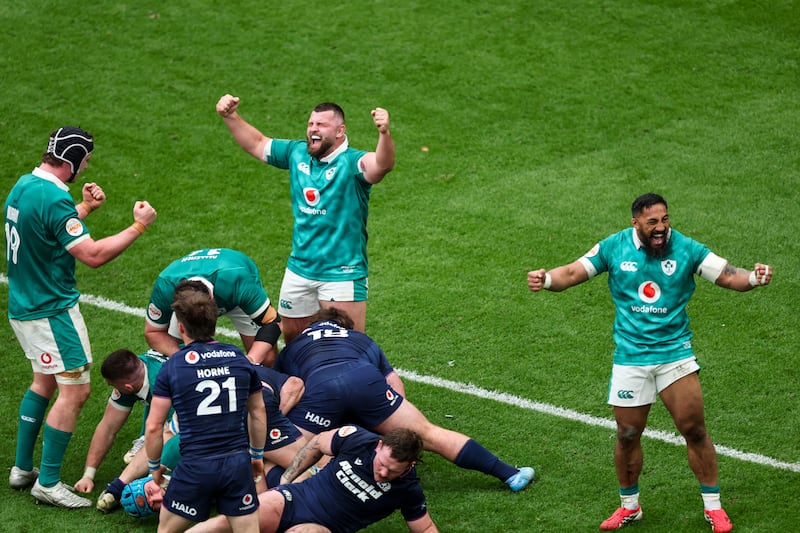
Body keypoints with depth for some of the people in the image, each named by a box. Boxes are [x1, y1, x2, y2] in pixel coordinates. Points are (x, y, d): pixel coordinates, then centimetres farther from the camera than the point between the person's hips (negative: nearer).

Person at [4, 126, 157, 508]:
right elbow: (94, 255, -25)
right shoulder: (53, 199, -24)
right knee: (75, 390, -4)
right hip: (52, 311, -10)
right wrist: (139, 226, -16)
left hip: (25, 304, 10)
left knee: (45, 382, 22)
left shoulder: (24, 186, 6)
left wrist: (84, 208, 20)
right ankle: (48, 483, 0)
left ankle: (22, 469, 28)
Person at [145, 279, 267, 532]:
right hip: (238, 463, 3)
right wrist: (257, 454, 30)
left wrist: (154, 466, 13)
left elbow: (153, 427, -4)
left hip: (195, 466, -3)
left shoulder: (171, 367, -5)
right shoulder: (239, 357, 5)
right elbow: (258, 412, 16)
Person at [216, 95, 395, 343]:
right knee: (292, 339, 20)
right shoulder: (297, 153, 4)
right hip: (299, 270, 6)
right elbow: (256, 144, 19)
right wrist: (231, 117, 8)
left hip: (341, 274, -6)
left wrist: (384, 133, -57)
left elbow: (383, 164, -38)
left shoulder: (351, 163, -16)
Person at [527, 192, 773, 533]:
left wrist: (754, 277, -27)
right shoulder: (614, 248, -2)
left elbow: (727, 276, -5)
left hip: (674, 351, -1)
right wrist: (546, 279, -22)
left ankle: (713, 506, 11)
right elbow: (573, 273, -1)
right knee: (627, 435, 5)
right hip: (630, 357, 1)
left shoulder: (686, 249, -4)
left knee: (694, 429, -4)